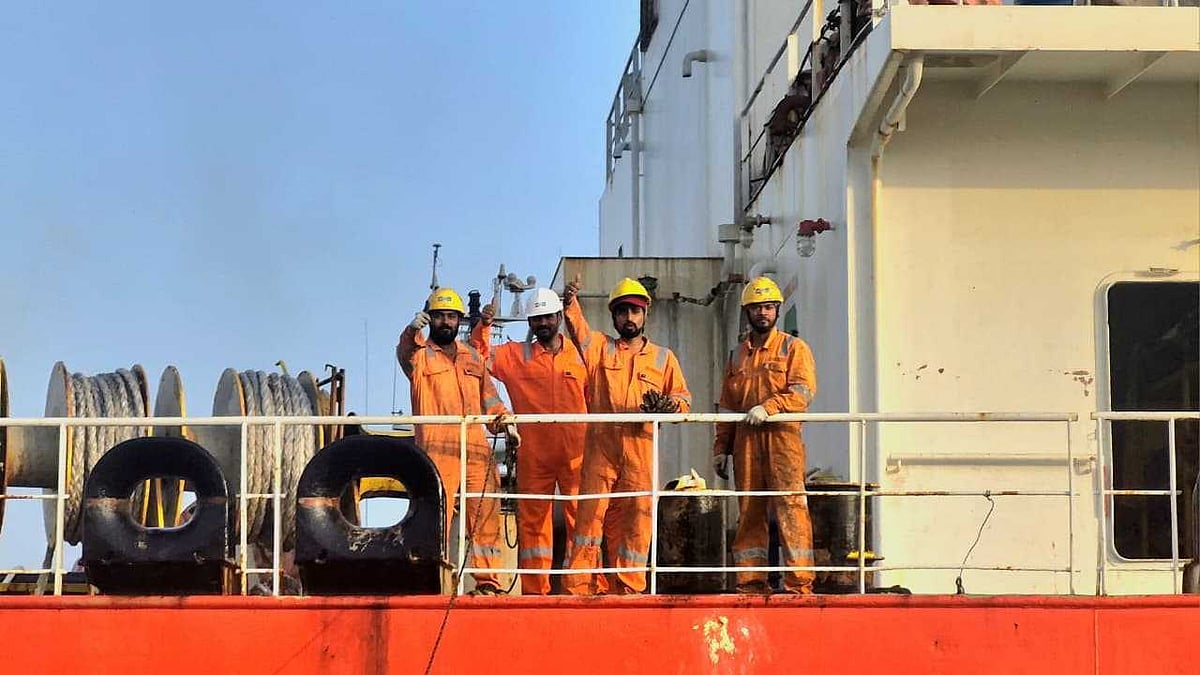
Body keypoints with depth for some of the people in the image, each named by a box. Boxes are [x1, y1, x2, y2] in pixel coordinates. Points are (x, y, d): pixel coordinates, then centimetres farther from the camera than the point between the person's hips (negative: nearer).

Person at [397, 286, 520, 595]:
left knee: (485, 517, 3)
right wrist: (412, 332, -41)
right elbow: (405, 353, -19)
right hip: (437, 451, -5)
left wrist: (504, 422, 8)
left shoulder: (472, 356, 22)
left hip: (477, 449, 5)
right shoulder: (420, 354, 6)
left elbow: (488, 396, 25)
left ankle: (488, 581, 7)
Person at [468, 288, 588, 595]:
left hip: (576, 455, -1)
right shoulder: (515, 356, 11)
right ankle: (534, 591, 8)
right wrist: (483, 327, -5)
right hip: (532, 455, 1)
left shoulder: (580, 353, 10)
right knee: (532, 522, 3)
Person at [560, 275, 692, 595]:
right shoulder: (600, 347, 14)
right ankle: (579, 586, -6)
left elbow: (684, 399, 14)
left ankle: (628, 587, 4)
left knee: (636, 519, -1)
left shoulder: (663, 357, 16)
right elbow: (578, 328, -6)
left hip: (642, 450, 1)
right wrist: (570, 303, -26)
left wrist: (667, 405, -9)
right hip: (600, 446, -1)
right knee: (590, 514, -6)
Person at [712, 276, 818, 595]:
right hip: (745, 440, 5)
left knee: (790, 507, -11)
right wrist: (721, 447, 14)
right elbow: (727, 405, 22)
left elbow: (803, 391, -7)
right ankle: (751, 582, 6)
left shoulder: (794, 348, 7)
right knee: (749, 511, 3)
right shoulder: (738, 355, 21)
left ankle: (799, 583, -12)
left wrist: (768, 407, -19)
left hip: (782, 437, -5)